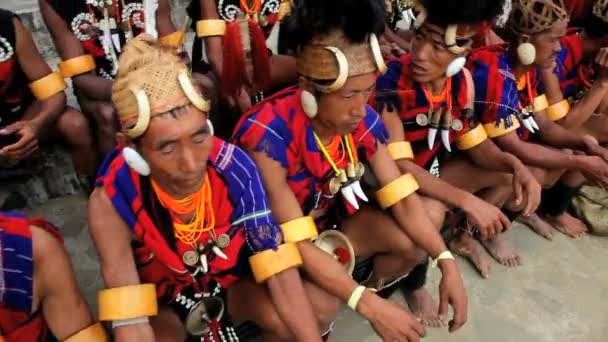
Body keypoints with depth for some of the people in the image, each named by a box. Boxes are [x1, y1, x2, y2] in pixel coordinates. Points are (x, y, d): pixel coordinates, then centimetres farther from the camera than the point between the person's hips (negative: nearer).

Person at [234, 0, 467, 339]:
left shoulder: (362, 120, -18)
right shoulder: (267, 134, -36)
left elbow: (402, 197, -13)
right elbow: (298, 244, -34)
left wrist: (447, 262, -24)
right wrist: (369, 306, -37)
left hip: (329, 217, 5)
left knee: (414, 242, -11)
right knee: (320, 301, -31)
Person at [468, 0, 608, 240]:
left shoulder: (528, 67, -2)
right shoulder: (493, 73, -30)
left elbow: (545, 126, 2)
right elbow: (511, 147, -30)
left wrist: (584, 143, -17)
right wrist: (579, 163, -25)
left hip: (505, 148, 9)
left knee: (582, 154, 3)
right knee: (540, 175, -28)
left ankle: (554, 212, 27)